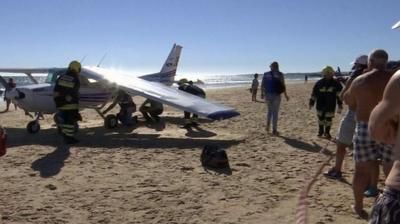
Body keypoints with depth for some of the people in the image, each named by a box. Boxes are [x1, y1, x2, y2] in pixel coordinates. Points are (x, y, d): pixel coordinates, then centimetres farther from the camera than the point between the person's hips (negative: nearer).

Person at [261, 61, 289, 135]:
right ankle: (274, 130, 6)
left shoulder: (266, 74, 4)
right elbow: (283, 86, -6)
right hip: (276, 95, -3)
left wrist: (264, 93, 17)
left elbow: (262, 86, 4)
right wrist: (286, 95, 4)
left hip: (268, 95, 3)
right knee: (275, 112, 3)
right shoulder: (280, 74, -5)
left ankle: (268, 125, 10)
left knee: (269, 110, 22)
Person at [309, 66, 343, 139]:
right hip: (320, 105, 2)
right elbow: (314, 93, 6)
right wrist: (311, 103, 7)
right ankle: (320, 131, 27)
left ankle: (327, 133, 18)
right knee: (320, 118, 11)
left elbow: (339, 95, -5)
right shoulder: (319, 83, -1)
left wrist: (340, 106, -10)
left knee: (328, 119, 4)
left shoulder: (336, 83, -4)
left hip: (330, 105, -1)